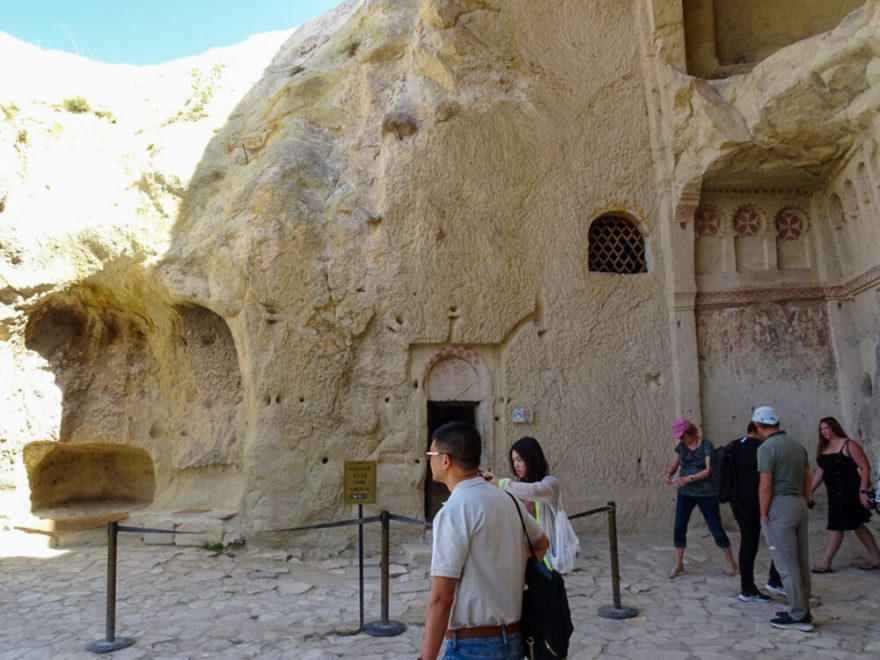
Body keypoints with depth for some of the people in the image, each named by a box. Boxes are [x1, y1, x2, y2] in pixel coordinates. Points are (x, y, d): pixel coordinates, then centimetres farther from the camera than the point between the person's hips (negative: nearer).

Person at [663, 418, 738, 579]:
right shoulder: (681, 446, 4)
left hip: (706, 494, -4)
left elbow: (709, 470, -19)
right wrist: (668, 475, -15)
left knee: (716, 528, 3)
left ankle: (731, 563, 21)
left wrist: (688, 478, -29)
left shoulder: (706, 445, -12)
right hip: (685, 493, 4)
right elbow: (673, 466, 8)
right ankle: (678, 564, 11)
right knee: (679, 528, -1)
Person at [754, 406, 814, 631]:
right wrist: (803, 502, 19)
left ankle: (798, 615, 3)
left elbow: (765, 485, -17)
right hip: (799, 504, 8)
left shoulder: (767, 447, -13)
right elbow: (807, 480, 14)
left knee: (786, 564, -1)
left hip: (779, 506, -8)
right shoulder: (797, 445, 11)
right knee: (801, 561, 14)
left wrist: (764, 515, -10)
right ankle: (803, 609, 24)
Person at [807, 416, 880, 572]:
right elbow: (819, 472, 13)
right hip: (834, 493, 8)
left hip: (849, 492, -8)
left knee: (836, 526, -4)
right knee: (856, 525, 15)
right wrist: (810, 491, 6)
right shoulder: (822, 448, 10)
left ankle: (825, 563, 3)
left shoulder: (849, 445, -12)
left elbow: (865, 468, -13)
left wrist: (862, 491, -19)